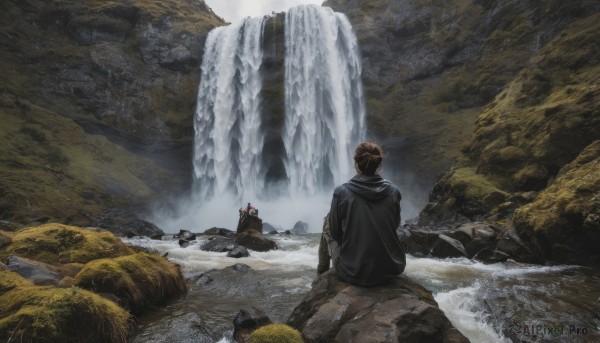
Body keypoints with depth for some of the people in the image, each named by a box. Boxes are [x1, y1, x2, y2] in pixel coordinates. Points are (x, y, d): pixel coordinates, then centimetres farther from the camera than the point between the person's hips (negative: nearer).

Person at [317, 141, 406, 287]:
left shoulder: (341, 192, -15)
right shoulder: (393, 191, -7)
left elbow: (335, 232, -3)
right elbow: (395, 225, 8)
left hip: (353, 273, -3)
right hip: (391, 270, 3)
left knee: (327, 221, 21)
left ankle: (322, 269, 45)